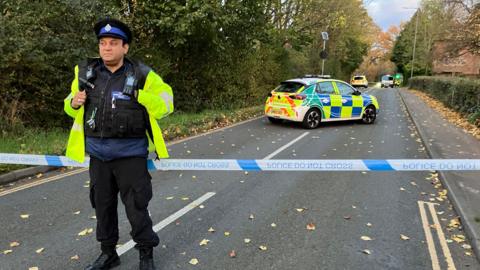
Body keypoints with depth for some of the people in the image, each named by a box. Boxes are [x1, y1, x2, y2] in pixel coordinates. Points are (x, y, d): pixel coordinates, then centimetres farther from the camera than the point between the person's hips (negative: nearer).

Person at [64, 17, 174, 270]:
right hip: (97, 152, 5)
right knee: (103, 204, 16)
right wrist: (74, 103, -7)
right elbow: (72, 106, 17)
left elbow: (166, 103, -4)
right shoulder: (85, 72, 4)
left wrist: (140, 95, -19)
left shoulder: (141, 75, -7)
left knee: (136, 206, 2)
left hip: (130, 152, -4)